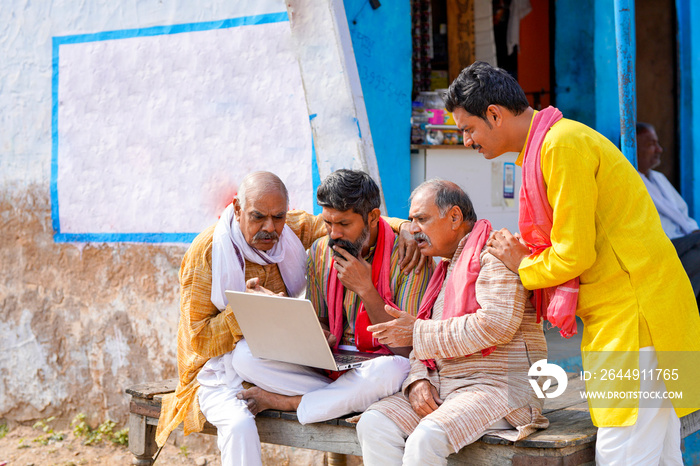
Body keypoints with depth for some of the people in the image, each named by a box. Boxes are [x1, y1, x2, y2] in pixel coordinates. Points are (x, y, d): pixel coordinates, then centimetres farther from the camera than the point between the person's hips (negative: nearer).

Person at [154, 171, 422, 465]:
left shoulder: (294, 229, 0)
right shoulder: (205, 253, -12)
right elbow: (199, 339, -11)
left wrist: (402, 226, -11)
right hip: (223, 372, -5)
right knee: (240, 425, -35)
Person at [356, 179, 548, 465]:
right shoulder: (445, 269, 22)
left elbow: (496, 326, -21)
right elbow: (424, 344, 21)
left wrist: (417, 332, -13)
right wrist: (418, 381, -3)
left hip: (497, 386, -8)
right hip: (442, 387, 8)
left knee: (426, 439, -33)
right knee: (373, 425, -15)